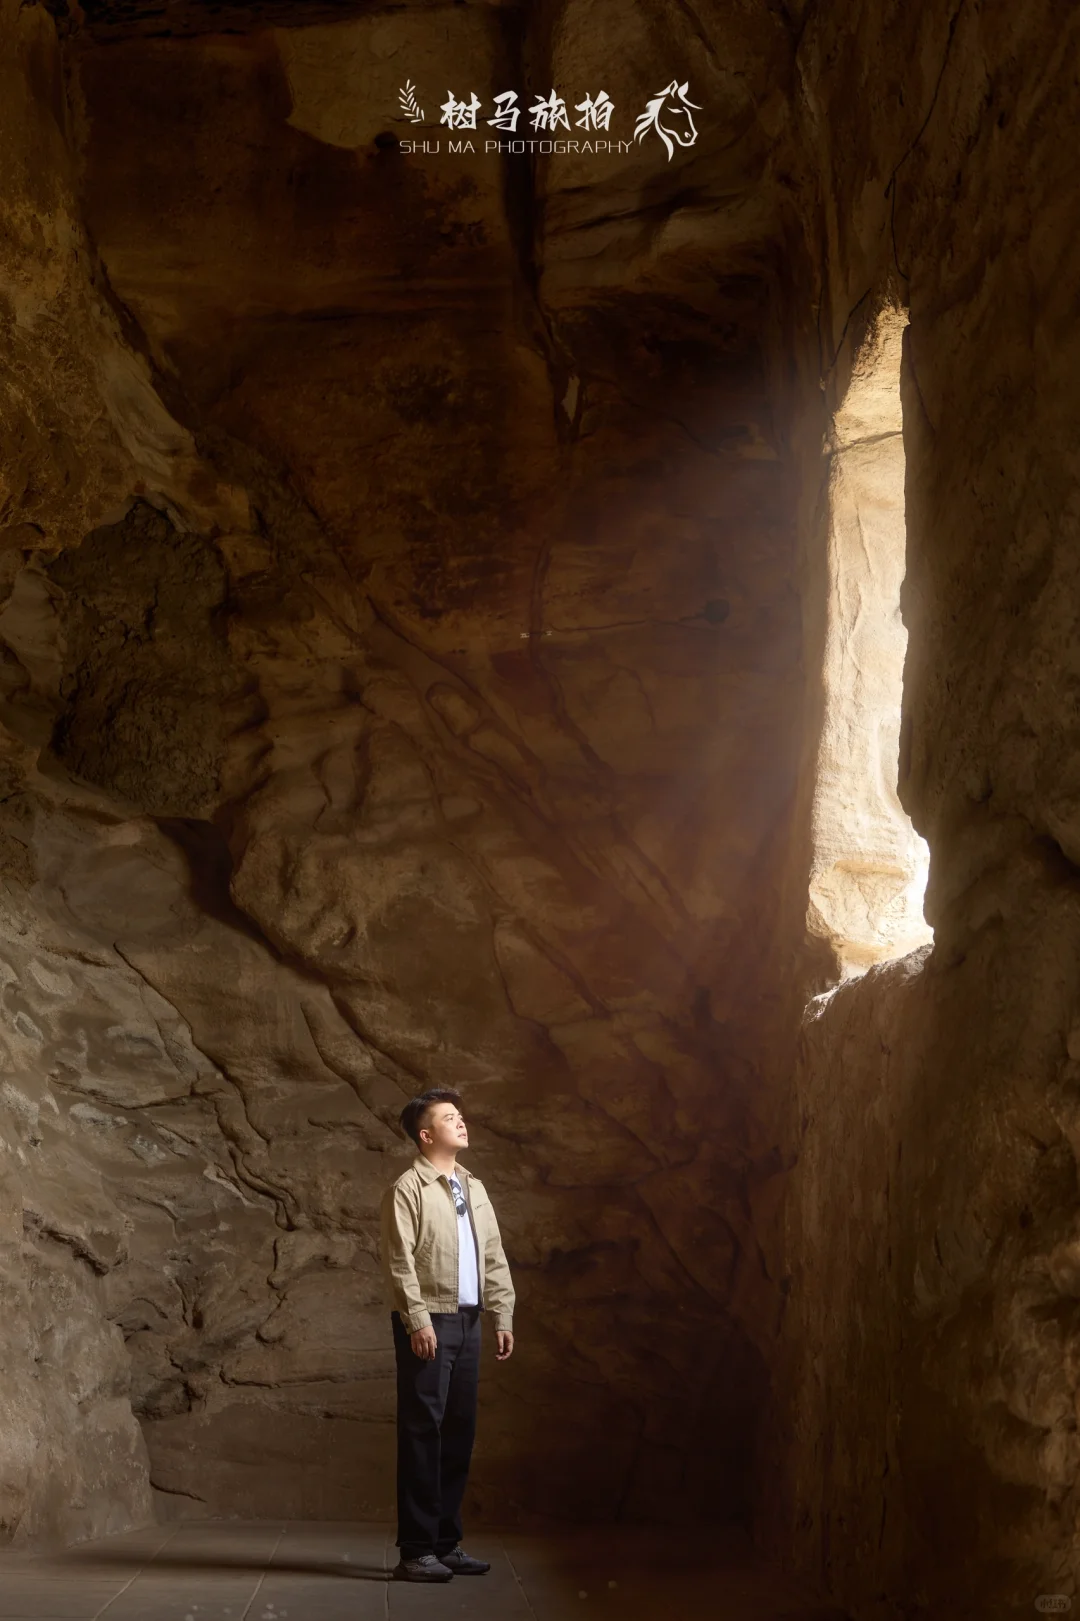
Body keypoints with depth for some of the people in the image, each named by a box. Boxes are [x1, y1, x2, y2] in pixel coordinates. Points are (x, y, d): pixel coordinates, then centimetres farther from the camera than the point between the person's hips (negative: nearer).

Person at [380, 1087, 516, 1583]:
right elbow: (399, 1262, -12)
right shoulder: (408, 1189, -6)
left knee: (459, 1431, 9)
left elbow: (494, 1257, 16)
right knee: (423, 1433, -5)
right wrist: (418, 1321, -18)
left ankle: (447, 1542, 17)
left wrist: (503, 1316, 10)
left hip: (467, 1321, 7)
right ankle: (416, 1551, 0)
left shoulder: (472, 1188, 16)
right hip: (428, 1322, -7)